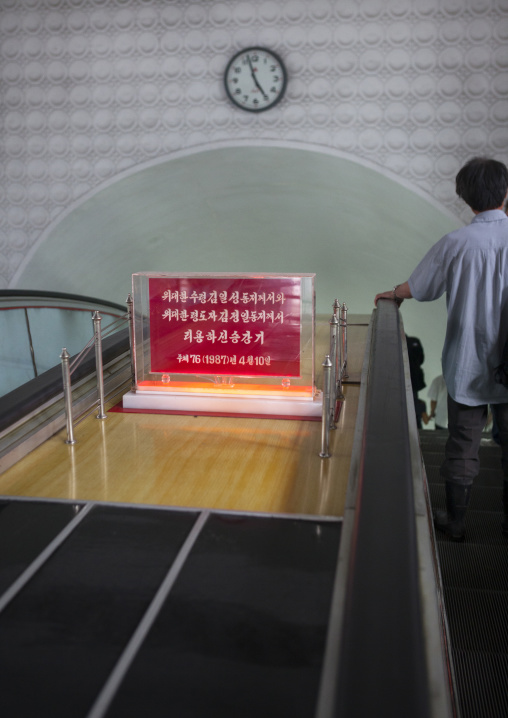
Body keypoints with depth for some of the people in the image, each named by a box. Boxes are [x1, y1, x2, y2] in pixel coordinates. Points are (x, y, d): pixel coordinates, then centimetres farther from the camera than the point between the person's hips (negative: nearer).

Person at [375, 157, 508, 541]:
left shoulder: (455, 244, -10)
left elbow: (416, 288, 2)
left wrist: (391, 294, 22)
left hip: (468, 367, -1)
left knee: (463, 446, 11)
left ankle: (455, 521, 23)